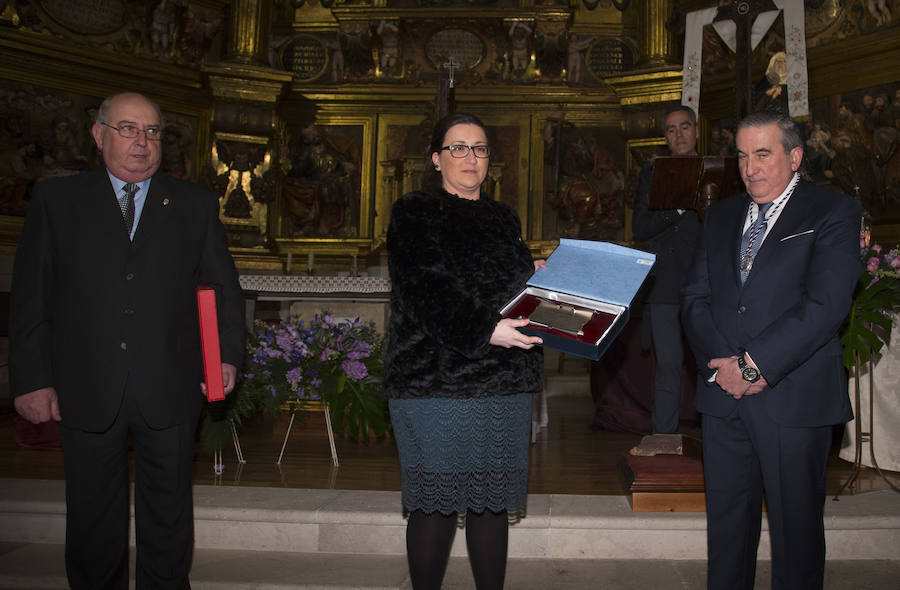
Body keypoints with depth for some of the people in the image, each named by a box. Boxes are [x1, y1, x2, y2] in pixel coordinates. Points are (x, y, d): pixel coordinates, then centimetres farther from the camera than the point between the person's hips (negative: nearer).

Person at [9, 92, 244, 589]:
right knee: (93, 525, 13)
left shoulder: (195, 204, 8)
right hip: (86, 394, 0)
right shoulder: (55, 199, 6)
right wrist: (32, 380, -3)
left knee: (168, 521, 11)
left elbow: (223, 289, 6)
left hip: (169, 393, 1)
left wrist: (226, 357, -6)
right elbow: (30, 298, 3)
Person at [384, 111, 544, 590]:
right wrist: (484, 331, -25)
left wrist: (539, 279, 4)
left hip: (503, 384, 5)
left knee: (492, 502, 9)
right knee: (436, 502, 0)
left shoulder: (503, 219, 19)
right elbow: (428, 294, -13)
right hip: (434, 381, -5)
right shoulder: (413, 214, 1)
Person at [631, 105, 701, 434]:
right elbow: (640, 228, 0)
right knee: (668, 364, 2)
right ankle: (663, 436, 9)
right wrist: (676, 206, -13)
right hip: (666, 284, 0)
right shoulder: (652, 174, 12)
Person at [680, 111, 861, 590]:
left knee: (796, 526, 6)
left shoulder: (834, 212, -3)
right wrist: (722, 363, -7)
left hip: (794, 399, -4)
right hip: (724, 392, 5)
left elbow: (826, 304, -14)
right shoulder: (721, 215, 14)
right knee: (726, 519, 12)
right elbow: (695, 297, 9)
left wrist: (753, 365, -17)